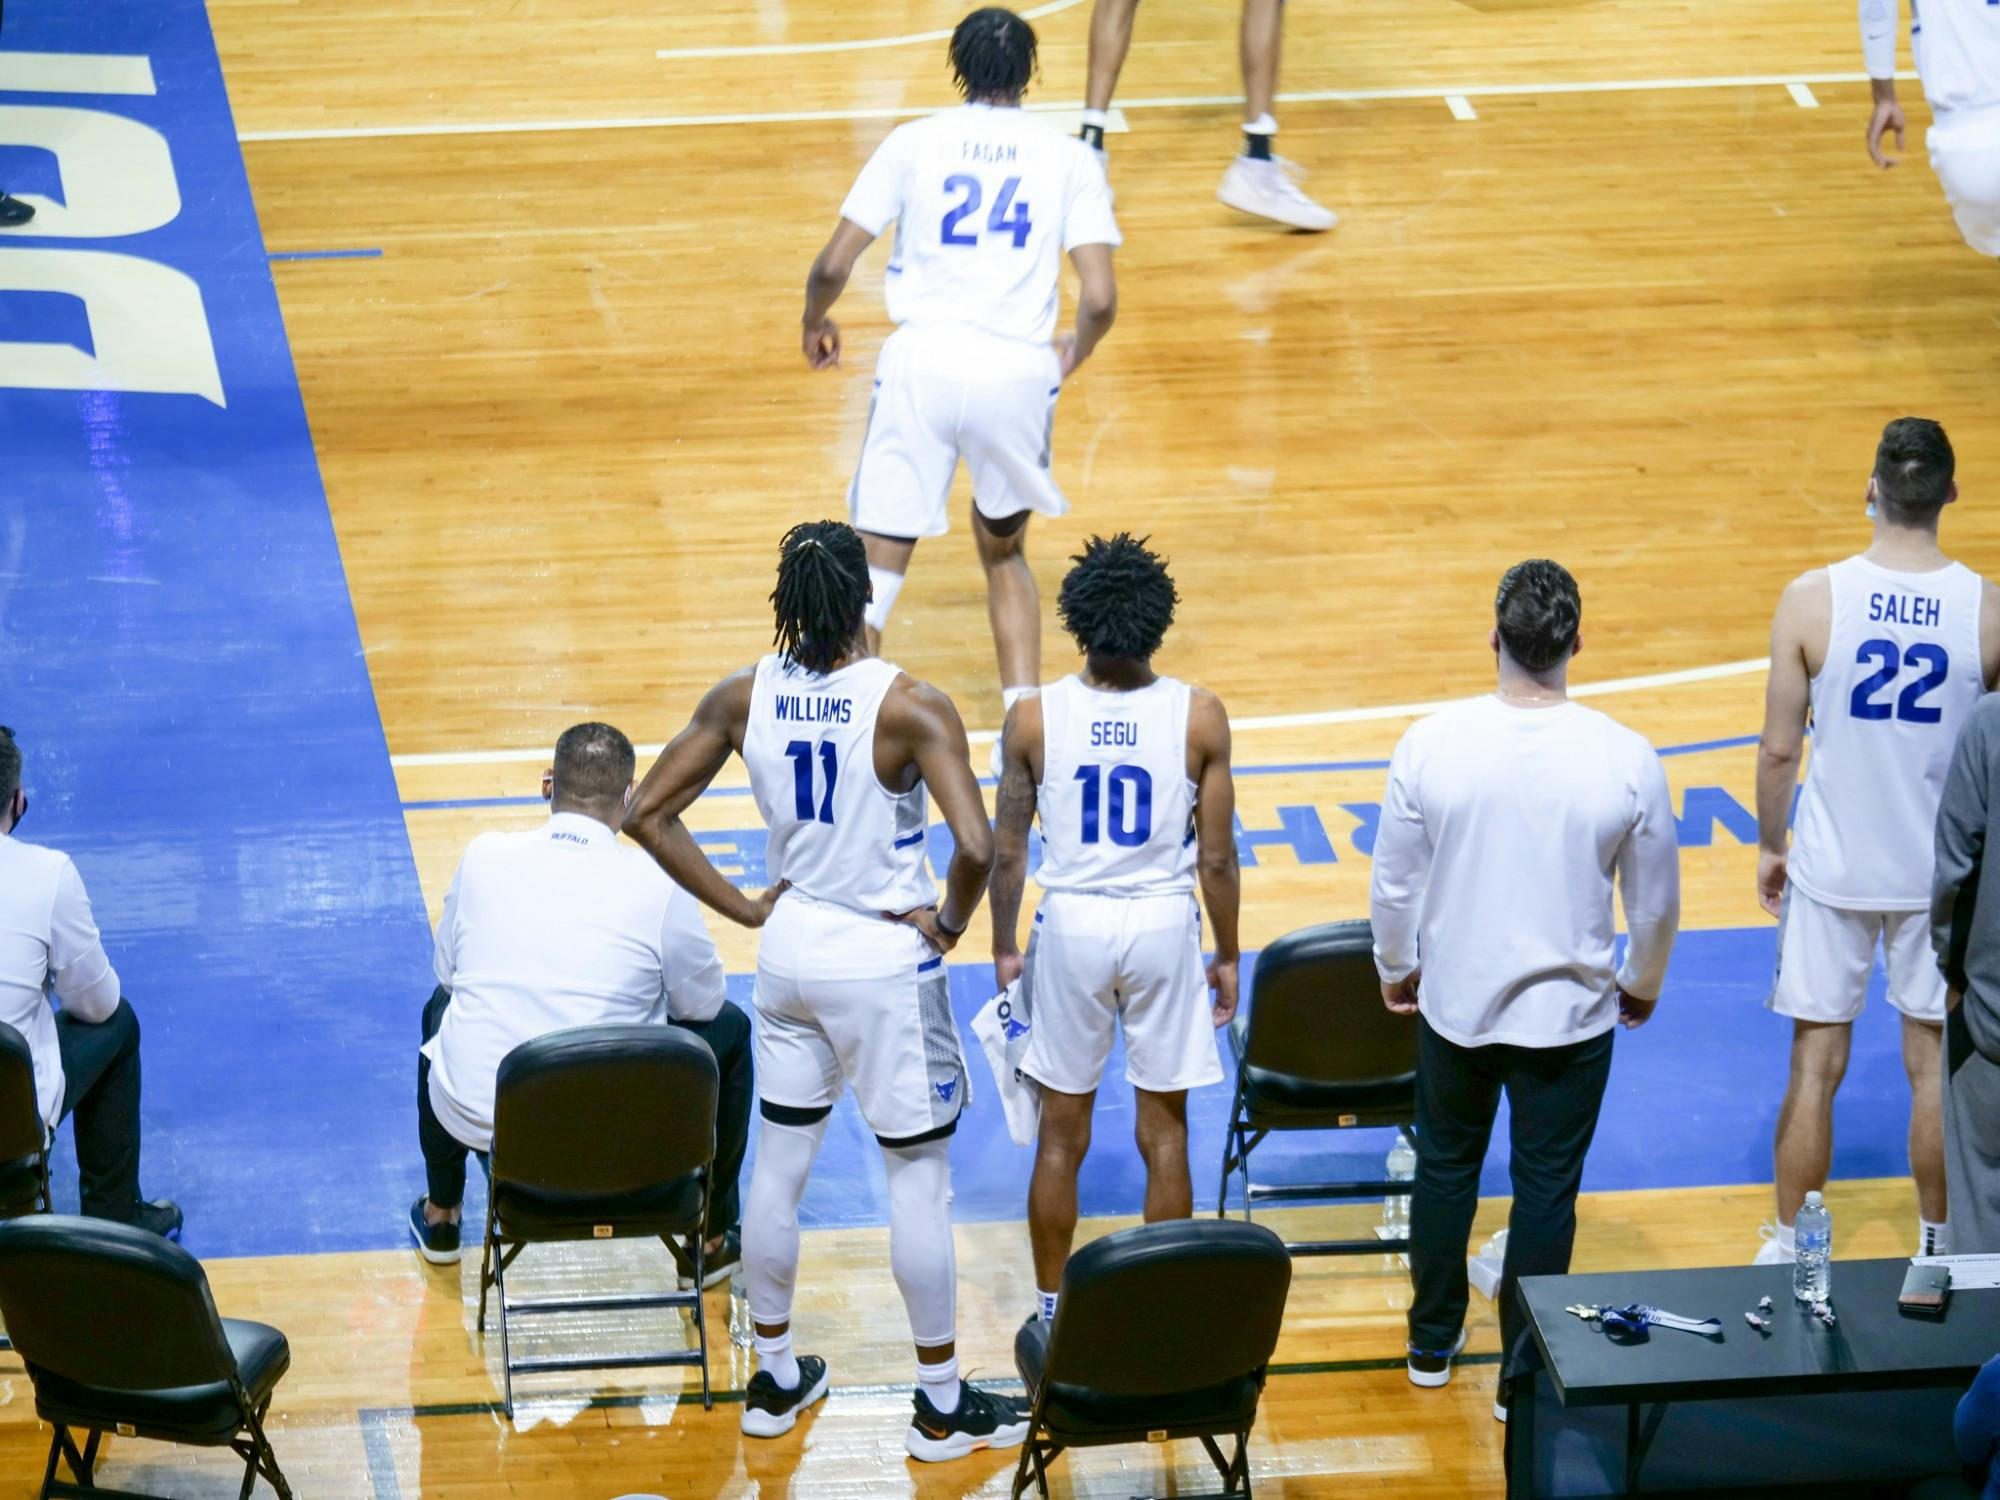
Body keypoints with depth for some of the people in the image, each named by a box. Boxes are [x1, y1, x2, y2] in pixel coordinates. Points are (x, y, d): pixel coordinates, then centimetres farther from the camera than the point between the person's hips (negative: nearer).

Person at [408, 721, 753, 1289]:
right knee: (730, 1030, 23)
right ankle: (707, 1242, 31)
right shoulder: (657, 883, -8)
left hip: (470, 1116, 3)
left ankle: (439, 1218, 48)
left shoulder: (484, 856, -1)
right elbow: (702, 1002, 6)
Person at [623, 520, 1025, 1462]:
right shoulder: (909, 708, -21)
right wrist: (949, 922, -10)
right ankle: (942, 1407, 18)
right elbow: (975, 847, -30)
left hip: (788, 952, 5)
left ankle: (775, 1380, 31)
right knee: (919, 1180, 8)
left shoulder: (743, 699, -7)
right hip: (884, 963, -5)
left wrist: (742, 907, 2)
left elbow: (646, 814, -3)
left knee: (778, 1167, 17)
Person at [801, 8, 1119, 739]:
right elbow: (1100, 299, -2)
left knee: (878, 562, 5)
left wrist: (815, 323, 22)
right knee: (1003, 550, 24)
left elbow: (832, 266, 1)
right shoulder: (1068, 158, 7)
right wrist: (1073, 354, 19)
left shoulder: (914, 142, 5)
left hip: (923, 359, -1)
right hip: (1019, 370, 1)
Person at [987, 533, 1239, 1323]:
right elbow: (1217, 858, -6)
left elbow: (1007, 853, -4)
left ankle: (1052, 1313, 22)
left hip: (1071, 927, 0)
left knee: (1061, 1135, 13)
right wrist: (1227, 957, 8)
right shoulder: (1199, 717, -11)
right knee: (1164, 1132, 12)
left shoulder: (1033, 718, -11)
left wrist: (1004, 949, 11)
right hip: (1164, 927, 0)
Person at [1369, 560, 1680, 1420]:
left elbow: (1394, 883, -5)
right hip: (1570, 1017, -1)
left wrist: (1396, 968, 14)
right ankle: (1523, 1378, 20)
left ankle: (1432, 1345, 37)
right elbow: (1656, 903, -4)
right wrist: (1642, 984, 15)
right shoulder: (1625, 759, -16)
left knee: (1446, 1171, 21)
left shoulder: (1431, 745, -16)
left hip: (1454, 1004, 1)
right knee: (1545, 1191, 12)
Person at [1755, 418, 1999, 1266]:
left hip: (1831, 871, -1)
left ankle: (1789, 1248, 20)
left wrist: (1770, 846, 7)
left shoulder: (1811, 600, -15)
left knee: (1815, 1068, 9)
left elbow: (1780, 748, -9)